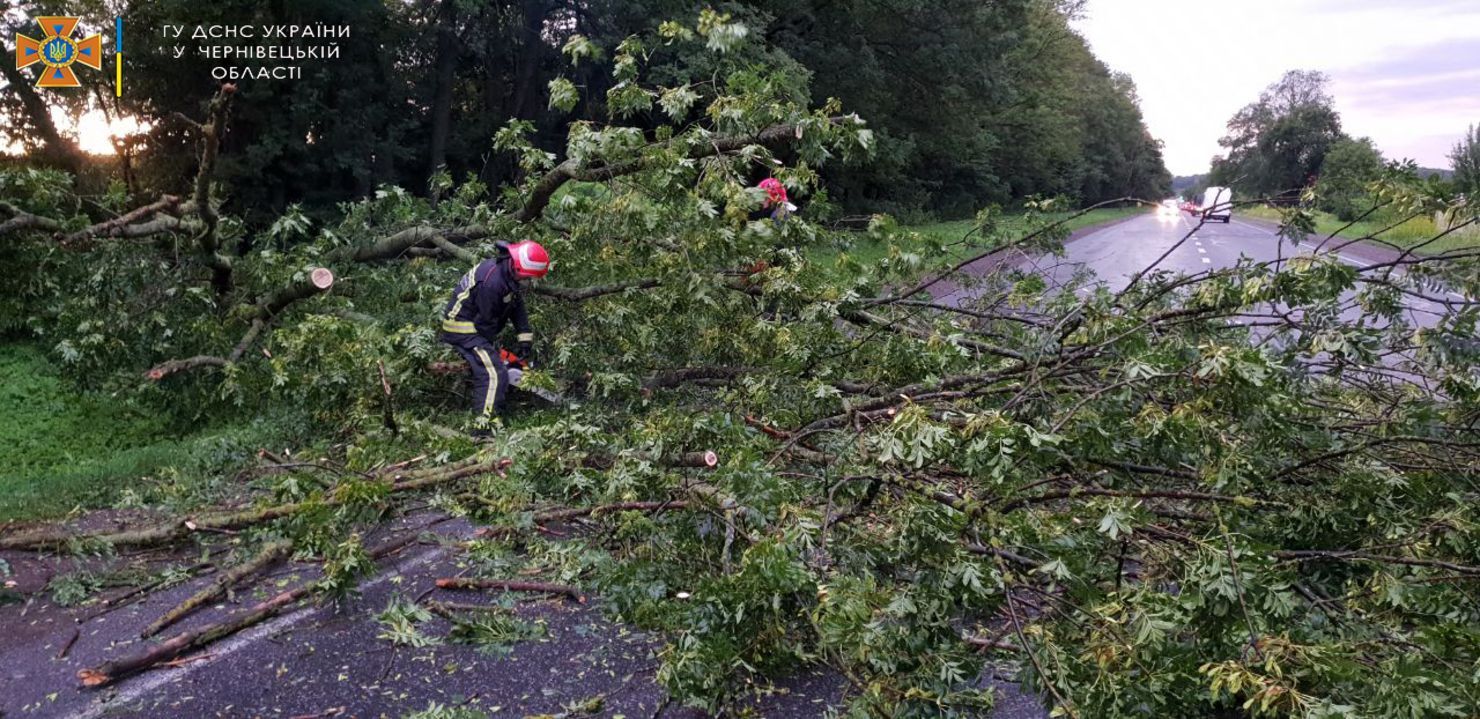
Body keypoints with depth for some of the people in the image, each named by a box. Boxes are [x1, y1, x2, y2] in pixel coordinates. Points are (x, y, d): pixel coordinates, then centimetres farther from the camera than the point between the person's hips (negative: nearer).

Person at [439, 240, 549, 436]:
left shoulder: (510, 273, -2)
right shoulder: (492, 281, -32)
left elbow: (517, 307, 4)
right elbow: (485, 322, -22)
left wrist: (525, 339, -1)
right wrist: (494, 349, -8)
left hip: (475, 325, 10)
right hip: (464, 329, -10)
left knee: (486, 369, 21)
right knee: (495, 375, -18)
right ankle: (482, 428, -21)